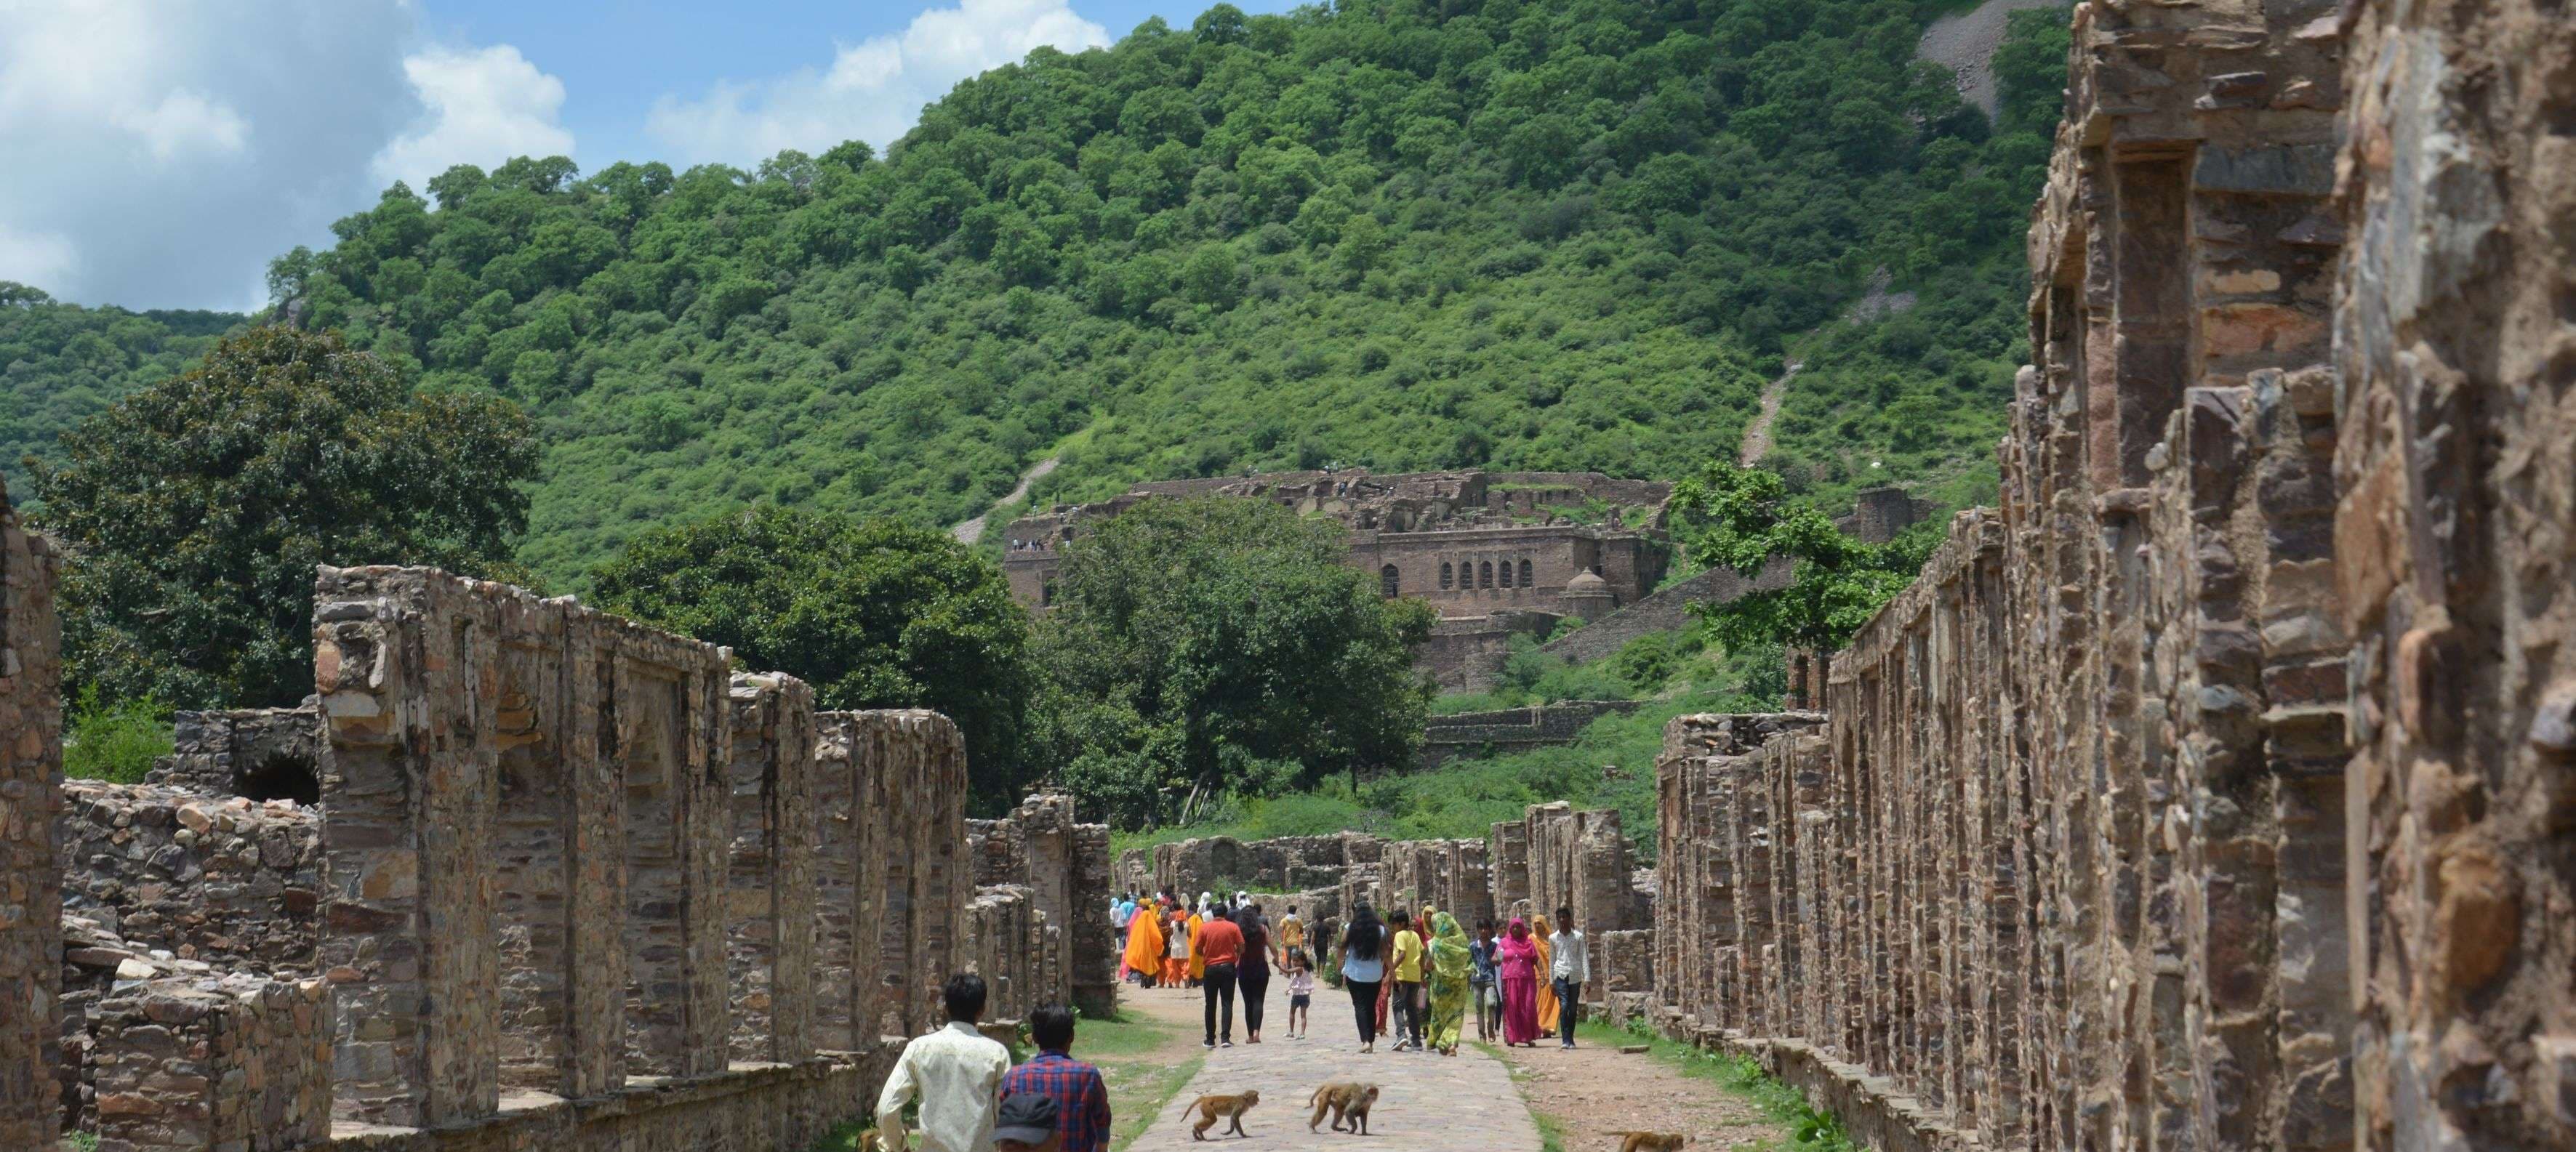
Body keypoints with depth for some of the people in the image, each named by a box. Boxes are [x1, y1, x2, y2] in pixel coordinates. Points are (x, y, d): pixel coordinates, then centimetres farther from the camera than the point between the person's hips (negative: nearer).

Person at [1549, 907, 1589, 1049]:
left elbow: (1584, 958, 3)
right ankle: (1566, 1040, -15)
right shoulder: (1553, 938, 8)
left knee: (1573, 1009, 4)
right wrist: (1551, 981, 11)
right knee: (1563, 1006, -13)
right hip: (1561, 974, 0)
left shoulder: (1578, 937, 4)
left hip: (1575, 975, 0)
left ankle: (1570, 1039, 14)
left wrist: (1587, 978, -4)